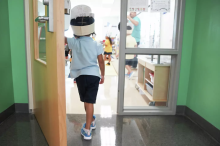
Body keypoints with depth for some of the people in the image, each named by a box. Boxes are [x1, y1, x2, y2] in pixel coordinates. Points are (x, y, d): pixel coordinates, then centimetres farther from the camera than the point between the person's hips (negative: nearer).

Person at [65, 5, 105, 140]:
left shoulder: (74, 42, -6)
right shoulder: (96, 44, 0)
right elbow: (101, 61, 2)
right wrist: (103, 75, 13)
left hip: (81, 75, 0)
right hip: (94, 75, 1)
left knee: (86, 101, 19)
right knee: (90, 102, 2)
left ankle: (91, 121, 38)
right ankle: (87, 130, 10)